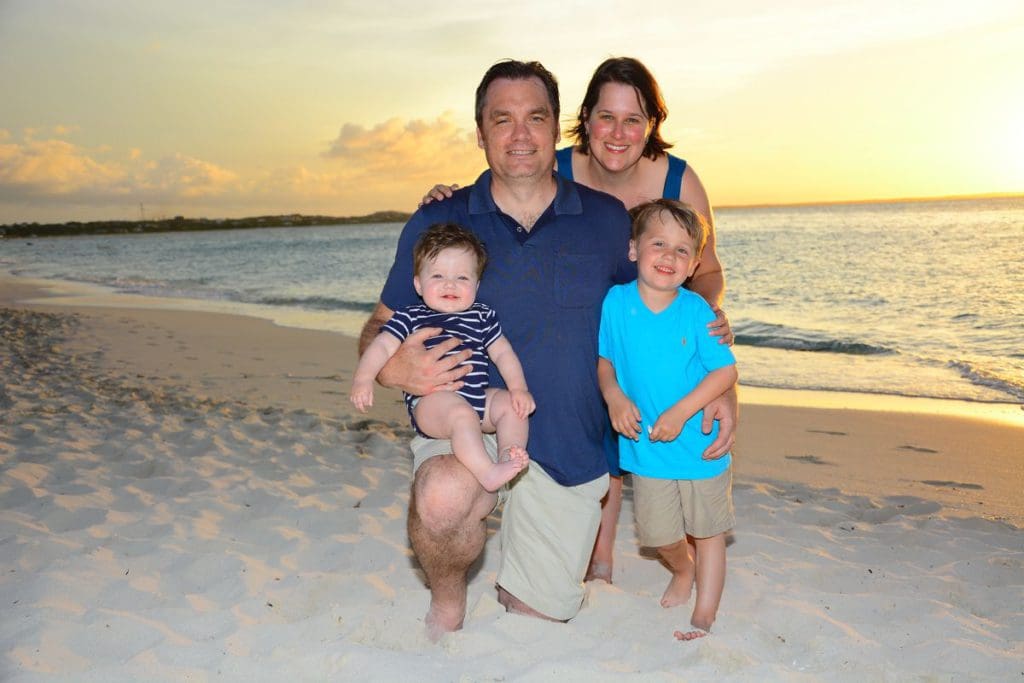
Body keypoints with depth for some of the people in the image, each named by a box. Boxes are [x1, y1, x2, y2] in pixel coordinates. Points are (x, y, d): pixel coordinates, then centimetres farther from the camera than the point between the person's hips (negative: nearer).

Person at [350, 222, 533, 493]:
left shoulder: (482, 316, 15)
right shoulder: (410, 317, 6)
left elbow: (503, 353, 14)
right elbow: (382, 346, -1)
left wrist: (519, 388, -2)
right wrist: (363, 379, -19)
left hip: (478, 399, 6)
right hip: (431, 400, -5)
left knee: (511, 404, -13)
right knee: (460, 412, -33)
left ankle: (508, 454, -25)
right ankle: (487, 472, -40)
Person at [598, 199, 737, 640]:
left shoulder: (696, 311, -14)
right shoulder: (616, 302, -8)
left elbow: (726, 371, -13)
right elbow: (603, 359, 3)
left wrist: (681, 412, -22)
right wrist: (614, 397, -14)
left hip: (700, 444, -2)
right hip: (645, 446, 2)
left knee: (707, 532, 12)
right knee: (658, 533, 15)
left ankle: (704, 617, 29)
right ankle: (682, 571, 49)